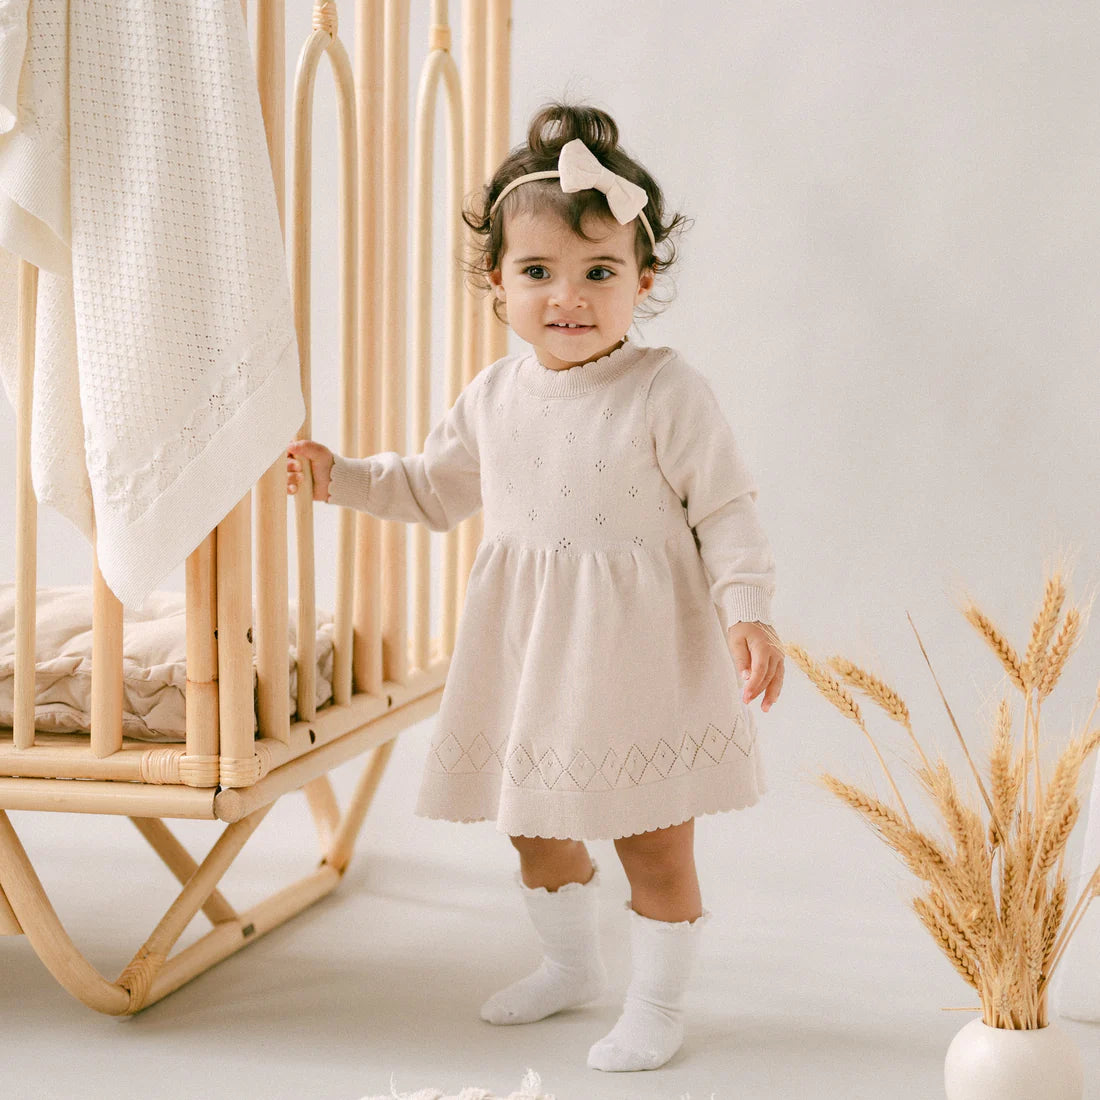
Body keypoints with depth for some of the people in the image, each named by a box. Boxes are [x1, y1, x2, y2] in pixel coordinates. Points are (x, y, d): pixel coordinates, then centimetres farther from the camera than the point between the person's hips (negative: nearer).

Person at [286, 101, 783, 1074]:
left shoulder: (667, 392, -13)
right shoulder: (493, 397, 3)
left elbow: (726, 511, -11)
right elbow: (435, 488, 18)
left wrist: (748, 612, -20)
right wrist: (341, 476, 8)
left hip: (641, 660, -6)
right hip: (530, 656, 6)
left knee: (655, 842, 3)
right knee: (537, 828, 20)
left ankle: (657, 1002, 23)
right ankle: (571, 962, 43)